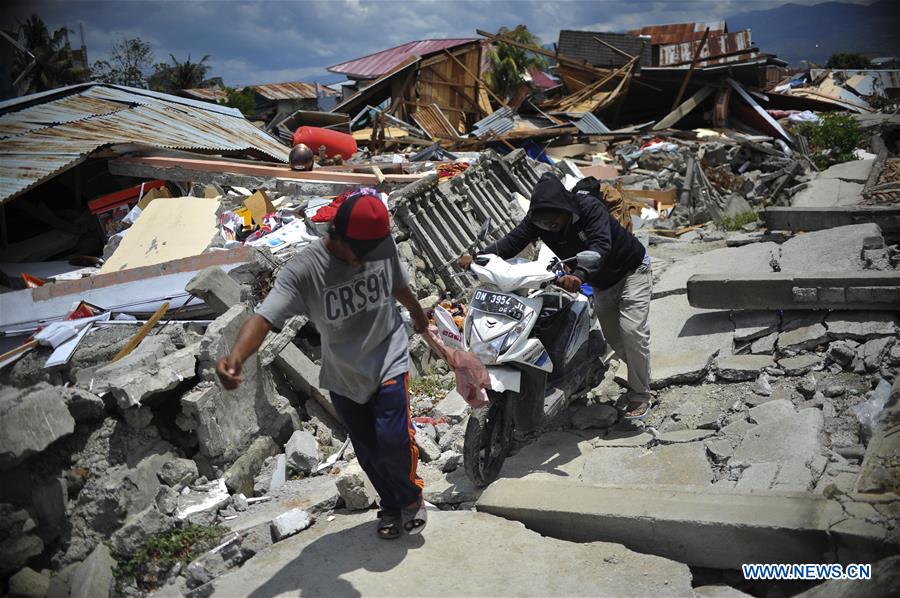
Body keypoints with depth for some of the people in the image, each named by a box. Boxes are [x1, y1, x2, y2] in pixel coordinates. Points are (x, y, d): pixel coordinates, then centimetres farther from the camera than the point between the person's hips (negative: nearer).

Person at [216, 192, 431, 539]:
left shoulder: (383, 245, -12)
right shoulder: (303, 271, -25)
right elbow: (264, 317, -36)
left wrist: (418, 314, 30)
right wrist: (236, 356, -57)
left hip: (389, 363, 1)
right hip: (344, 378, 0)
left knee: (394, 440, -11)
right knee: (368, 452, 13)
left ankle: (411, 497, 21)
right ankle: (391, 506, 41)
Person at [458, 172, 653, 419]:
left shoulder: (590, 206, -35)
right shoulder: (537, 218, -18)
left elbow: (601, 246, -48)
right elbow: (512, 241, -25)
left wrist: (579, 275, -66)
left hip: (631, 269, -6)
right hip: (601, 282, 7)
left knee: (632, 331, -16)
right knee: (612, 336, 12)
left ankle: (640, 396, -1)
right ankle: (640, 372, 38)